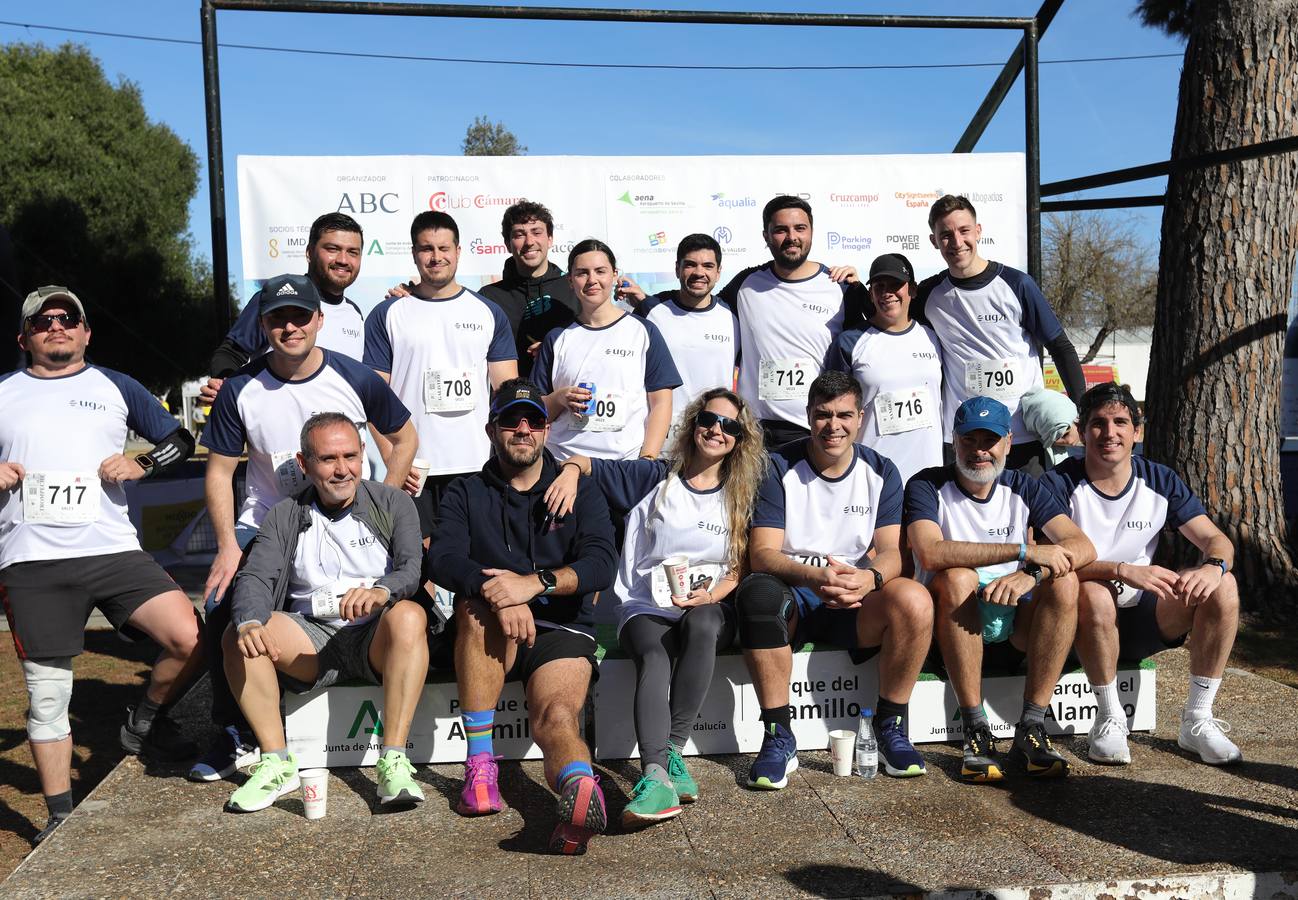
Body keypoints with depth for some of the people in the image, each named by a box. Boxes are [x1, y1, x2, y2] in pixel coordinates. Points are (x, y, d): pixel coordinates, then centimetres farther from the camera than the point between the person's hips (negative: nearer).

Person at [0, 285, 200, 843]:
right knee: (46, 694, 3)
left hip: (113, 551, 0)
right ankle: (60, 818, 18)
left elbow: (179, 441, 16)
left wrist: (140, 465, -2)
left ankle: (144, 725, 10)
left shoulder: (115, 387, 14)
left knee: (189, 639, -18)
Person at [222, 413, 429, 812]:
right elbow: (255, 577, -4)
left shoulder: (393, 503, 5)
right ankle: (276, 763, -15)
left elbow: (415, 567, -11)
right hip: (311, 639, 2)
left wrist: (382, 590, -35)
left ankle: (394, 763, -32)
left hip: (375, 638, -2)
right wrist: (250, 622, -28)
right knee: (238, 634, -23)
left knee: (408, 615, -34)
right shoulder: (285, 517, 11)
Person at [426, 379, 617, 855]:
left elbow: (601, 563, -5)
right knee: (478, 603, -33)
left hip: (560, 630, -1)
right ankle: (479, 762, -30)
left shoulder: (581, 493, 13)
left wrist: (535, 582, -23)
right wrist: (494, 590, -27)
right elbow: (441, 559, -5)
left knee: (556, 715, -30)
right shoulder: (466, 494, 14)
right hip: (487, 639, 1)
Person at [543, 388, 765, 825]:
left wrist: (713, 594, -8)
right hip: (647, 607, -1)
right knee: (653, 659, -35)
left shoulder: (739, 497, 14)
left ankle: (672, 750, -35)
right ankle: (657, 774, -51)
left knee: (701, 626, -37)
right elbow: (585, 463, 9)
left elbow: (741, 567, 11)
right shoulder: (654, 477, 10)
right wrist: (571, 470, -15)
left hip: (711, 608, 1)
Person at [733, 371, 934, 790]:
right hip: (792, 596, -2)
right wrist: (814, 577, -33)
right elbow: (762, 553, -12)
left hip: (857, 605, 2)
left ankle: (891, 727, -8)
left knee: (914, 600, -29)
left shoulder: (880, 472, 5)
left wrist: (870, 578, -30)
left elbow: (893, 551, -5)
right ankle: (778, 738, -25)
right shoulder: (779, 468, -3)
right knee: (757, 592, -36)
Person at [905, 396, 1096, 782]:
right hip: (953, 612, -3)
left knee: (1065, 582, -24)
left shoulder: (1023, 488, 4)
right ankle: (976, 731, -29)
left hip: (1013, 612, 3)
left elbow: (1083, 547, -9)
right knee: (958, 577, -34)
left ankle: (1031, 727, -22)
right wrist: (1026, 551, -31)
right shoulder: (928, 486, -8)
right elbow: (930, 553, -28)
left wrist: (1032, 573, -31)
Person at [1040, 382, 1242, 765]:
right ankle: (1109, 719, -17)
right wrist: (1123, 570, -39)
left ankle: (1197, 720, -8)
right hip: (1086, 620, -4)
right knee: (1095, 595, -38)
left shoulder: (1160, 481, 2)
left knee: (1223, 586, -17)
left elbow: (1216, 539, -1)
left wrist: (1214, 566, -27)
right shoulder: (1059, 485, -12)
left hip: (1141, 618, 5)